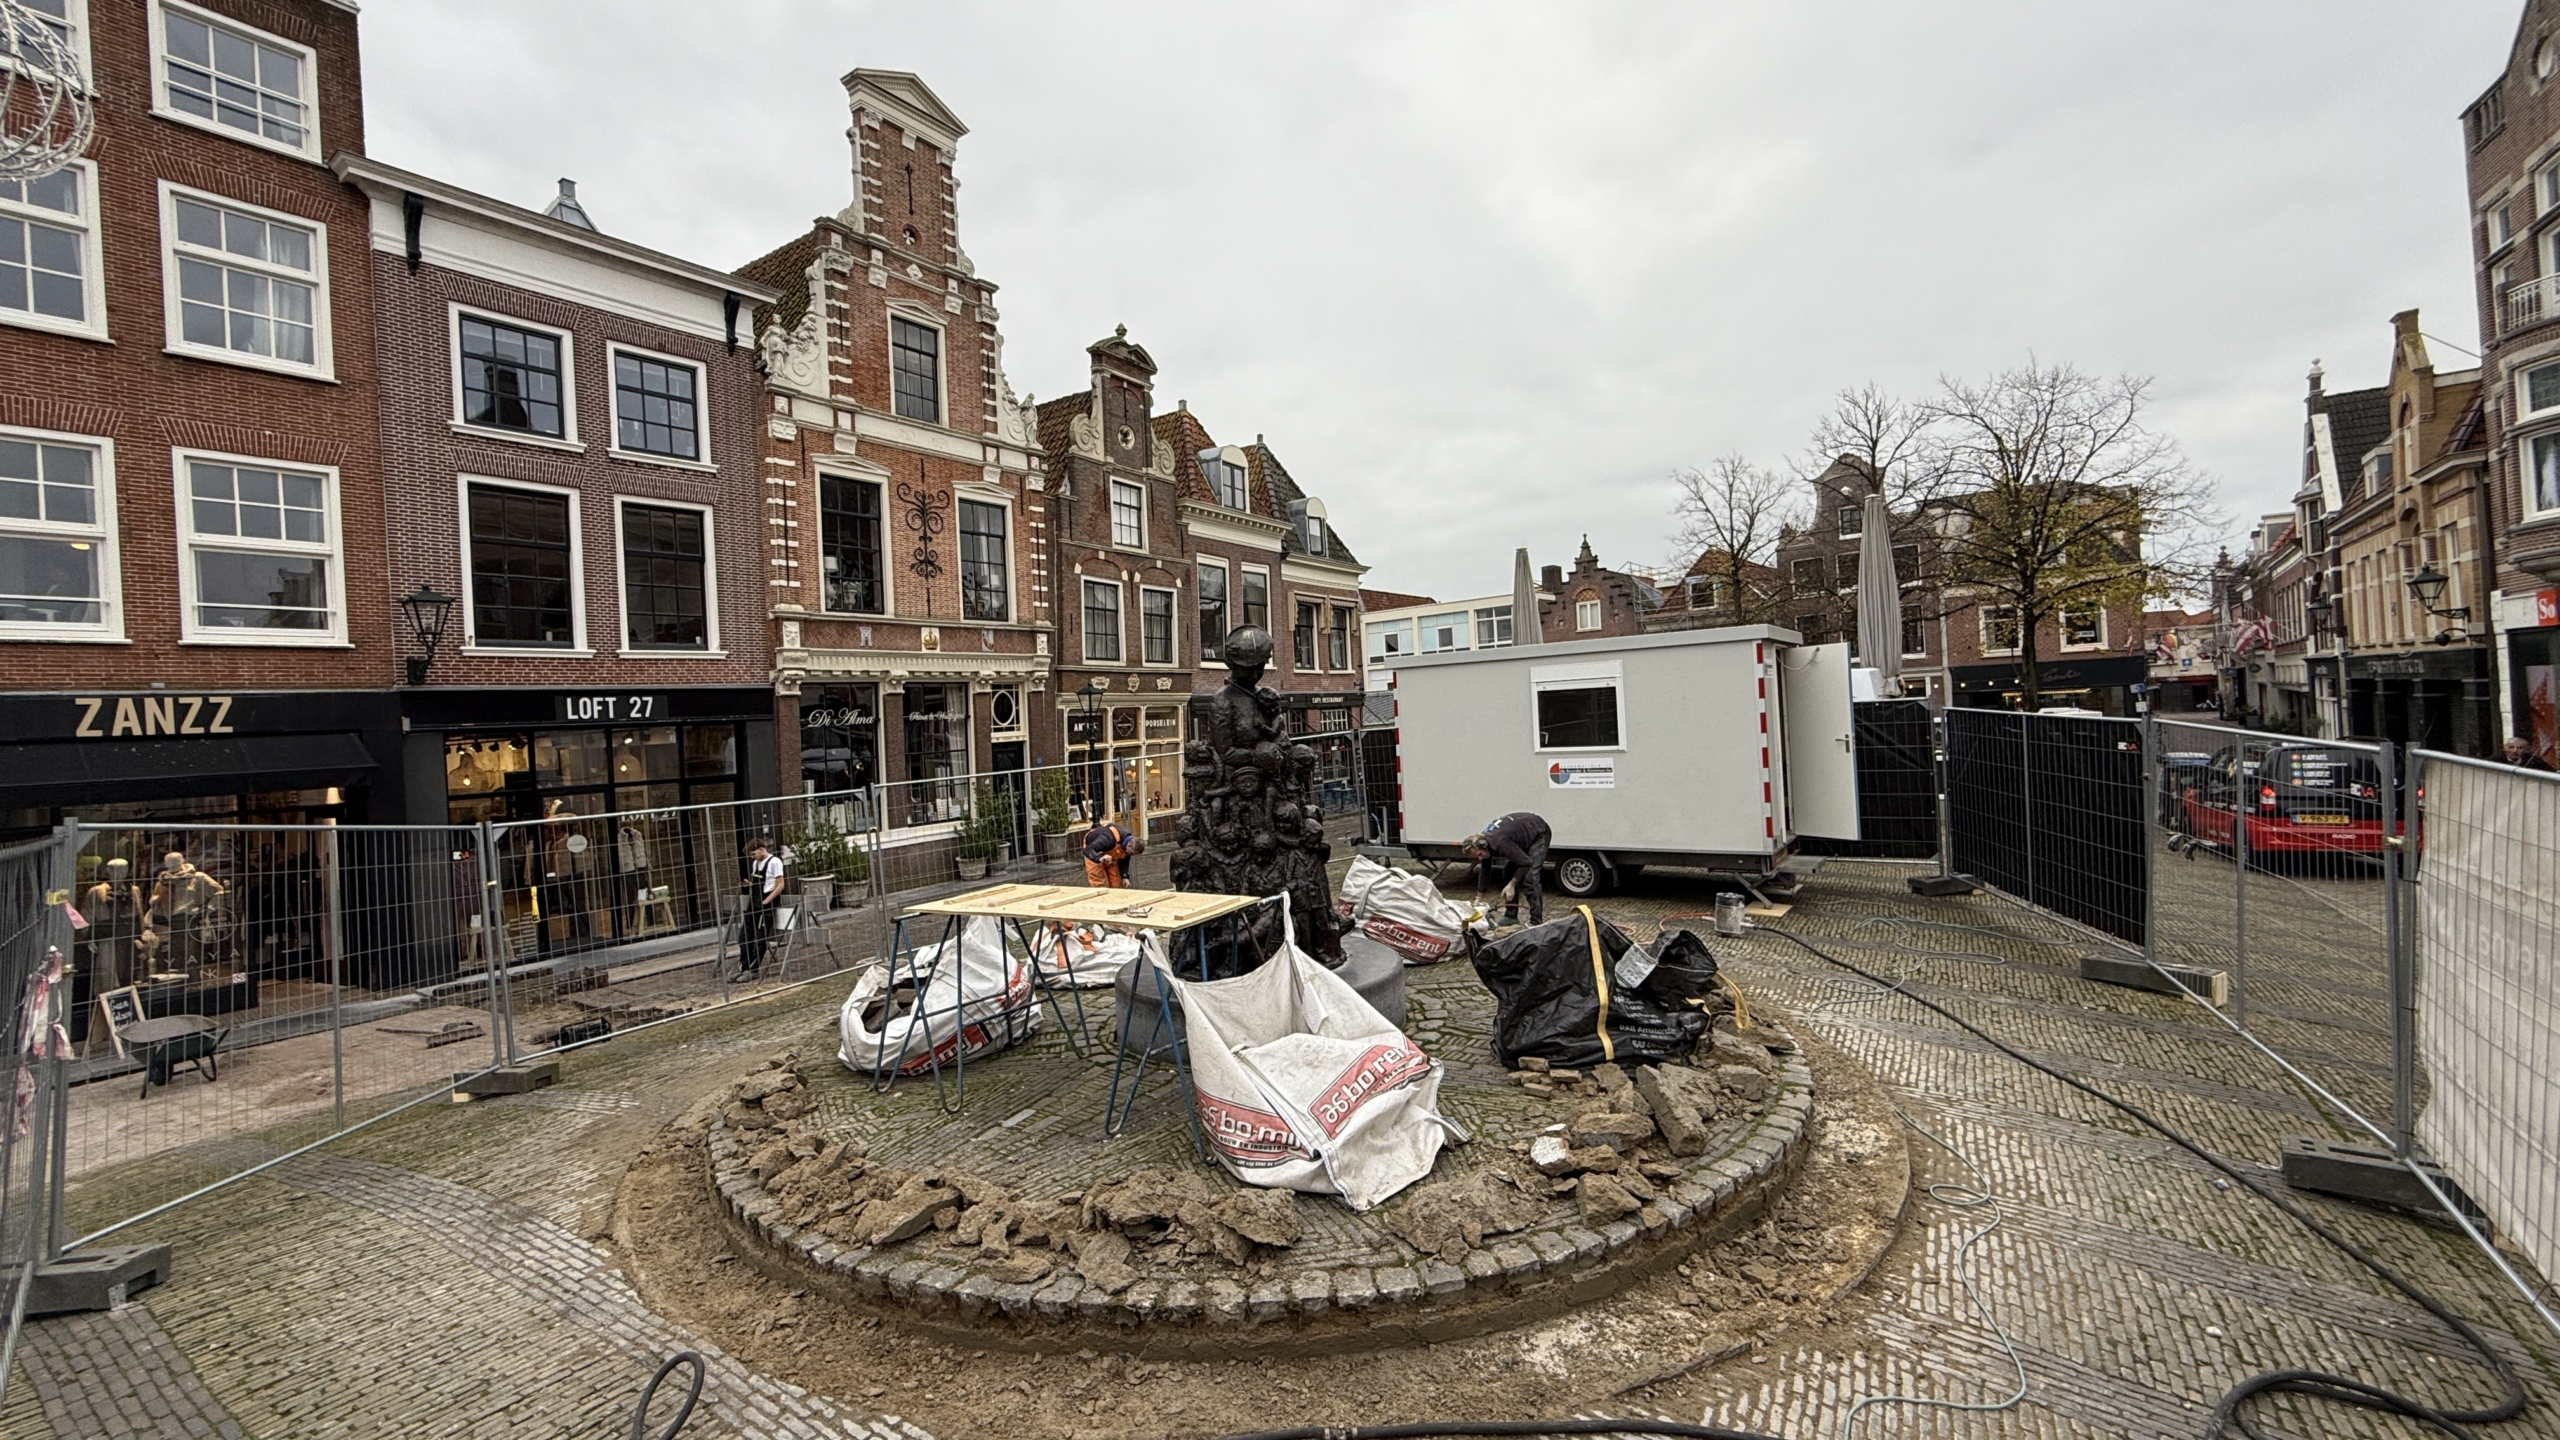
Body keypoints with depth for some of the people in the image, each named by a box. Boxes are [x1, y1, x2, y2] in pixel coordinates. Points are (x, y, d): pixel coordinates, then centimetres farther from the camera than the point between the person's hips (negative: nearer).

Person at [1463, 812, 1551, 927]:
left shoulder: (1499, 843, -36)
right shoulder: (1484, 841, -8)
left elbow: (1526, 862, -32)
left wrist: (1511, 885, -25)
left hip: (1539, 834, -9)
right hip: (1524, 837, 9)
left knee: (1530, 879, -19)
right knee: (1509, 872, 5)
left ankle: (1536, 922, -15)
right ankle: (1511, 917, 13)